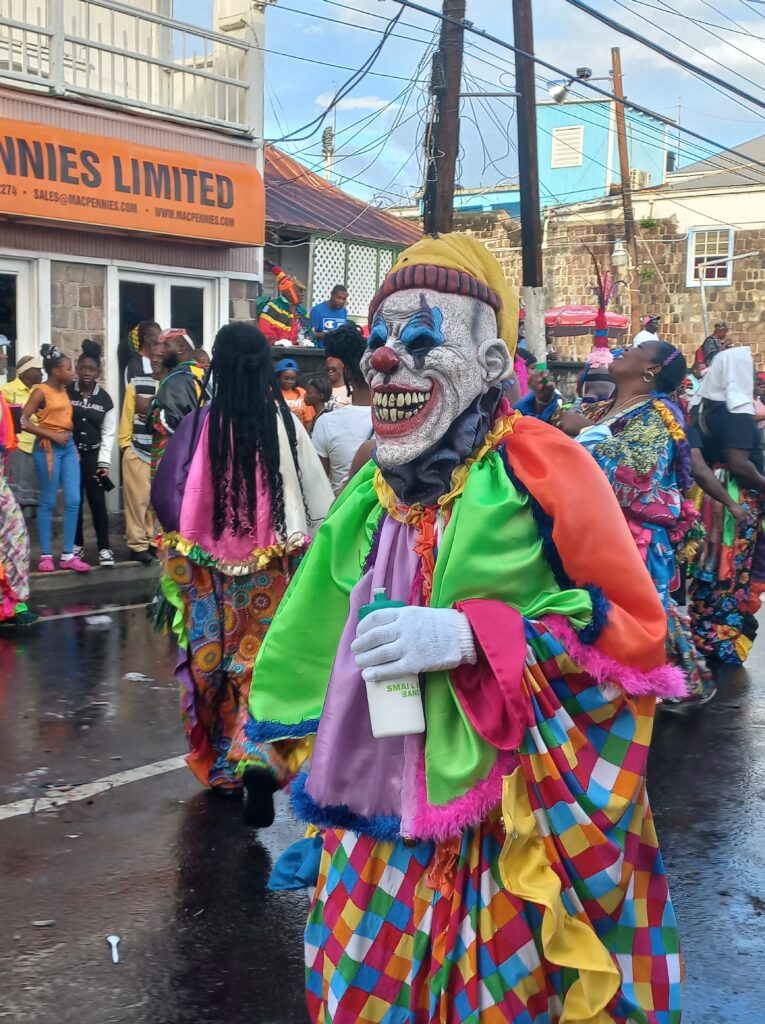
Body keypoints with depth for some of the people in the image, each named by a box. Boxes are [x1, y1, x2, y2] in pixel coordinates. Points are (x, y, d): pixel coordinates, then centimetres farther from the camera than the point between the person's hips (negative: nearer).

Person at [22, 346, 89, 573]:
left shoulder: (64, 390, 12)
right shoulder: (41, 391, -9)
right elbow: (23, 421, -17)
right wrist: (53, 435, -17)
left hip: (68, 446, 7)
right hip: (49, 448, -7)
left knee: (73, 501, 3)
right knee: (48, 502, 0)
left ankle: (68, 555, 9)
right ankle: (45, 556, 8)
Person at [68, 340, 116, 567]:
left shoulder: (104, 399, 2)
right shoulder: (66, 392, -2)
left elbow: (108, 433, 3)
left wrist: (105, 462, -3)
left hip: (94, 455, 0)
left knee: (97, 501, -5)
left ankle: (104, 548, 0)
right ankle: (77, 545, 18)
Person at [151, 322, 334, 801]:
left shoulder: (202, 423, -11)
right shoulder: (284, 421, -7)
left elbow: (168, 496, -9)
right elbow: (318, 496, -4)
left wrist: (184, 547, 6)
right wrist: (306, 547, 8)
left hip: (212, 567, 0)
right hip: (271, 568, 0)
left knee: (216, 660, 15)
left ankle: (222, 765, 28)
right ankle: (255, 756, -11)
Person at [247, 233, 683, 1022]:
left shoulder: (541, 467, -12)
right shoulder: (374, 490, 5)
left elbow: (637, 627, -10)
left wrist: (469, 636, -21)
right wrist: (323, 806, 17)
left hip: (514, 837, -5)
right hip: (378, 832, 5)